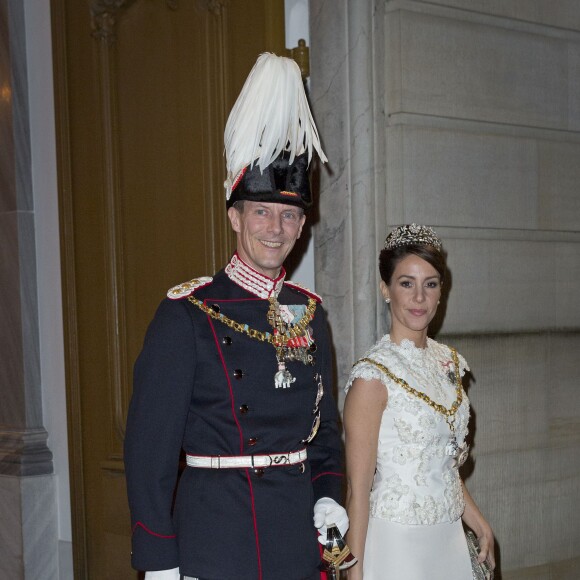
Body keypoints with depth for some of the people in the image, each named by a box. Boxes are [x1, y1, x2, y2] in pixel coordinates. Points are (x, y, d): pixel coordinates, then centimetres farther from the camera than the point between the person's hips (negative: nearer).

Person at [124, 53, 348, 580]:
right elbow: (151, 442, -11)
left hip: (298, 534, 5)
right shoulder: (187, 313, -10)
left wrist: (328, 495, 2)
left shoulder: (309, 312, 8)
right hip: (215, 533, -5)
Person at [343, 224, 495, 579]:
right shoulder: (373, 375, -15)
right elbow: (358, 489, -15)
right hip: (398, 541, -6)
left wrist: (480, 524, 15)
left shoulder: (448, 361, 6)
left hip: (449, 538, 6)